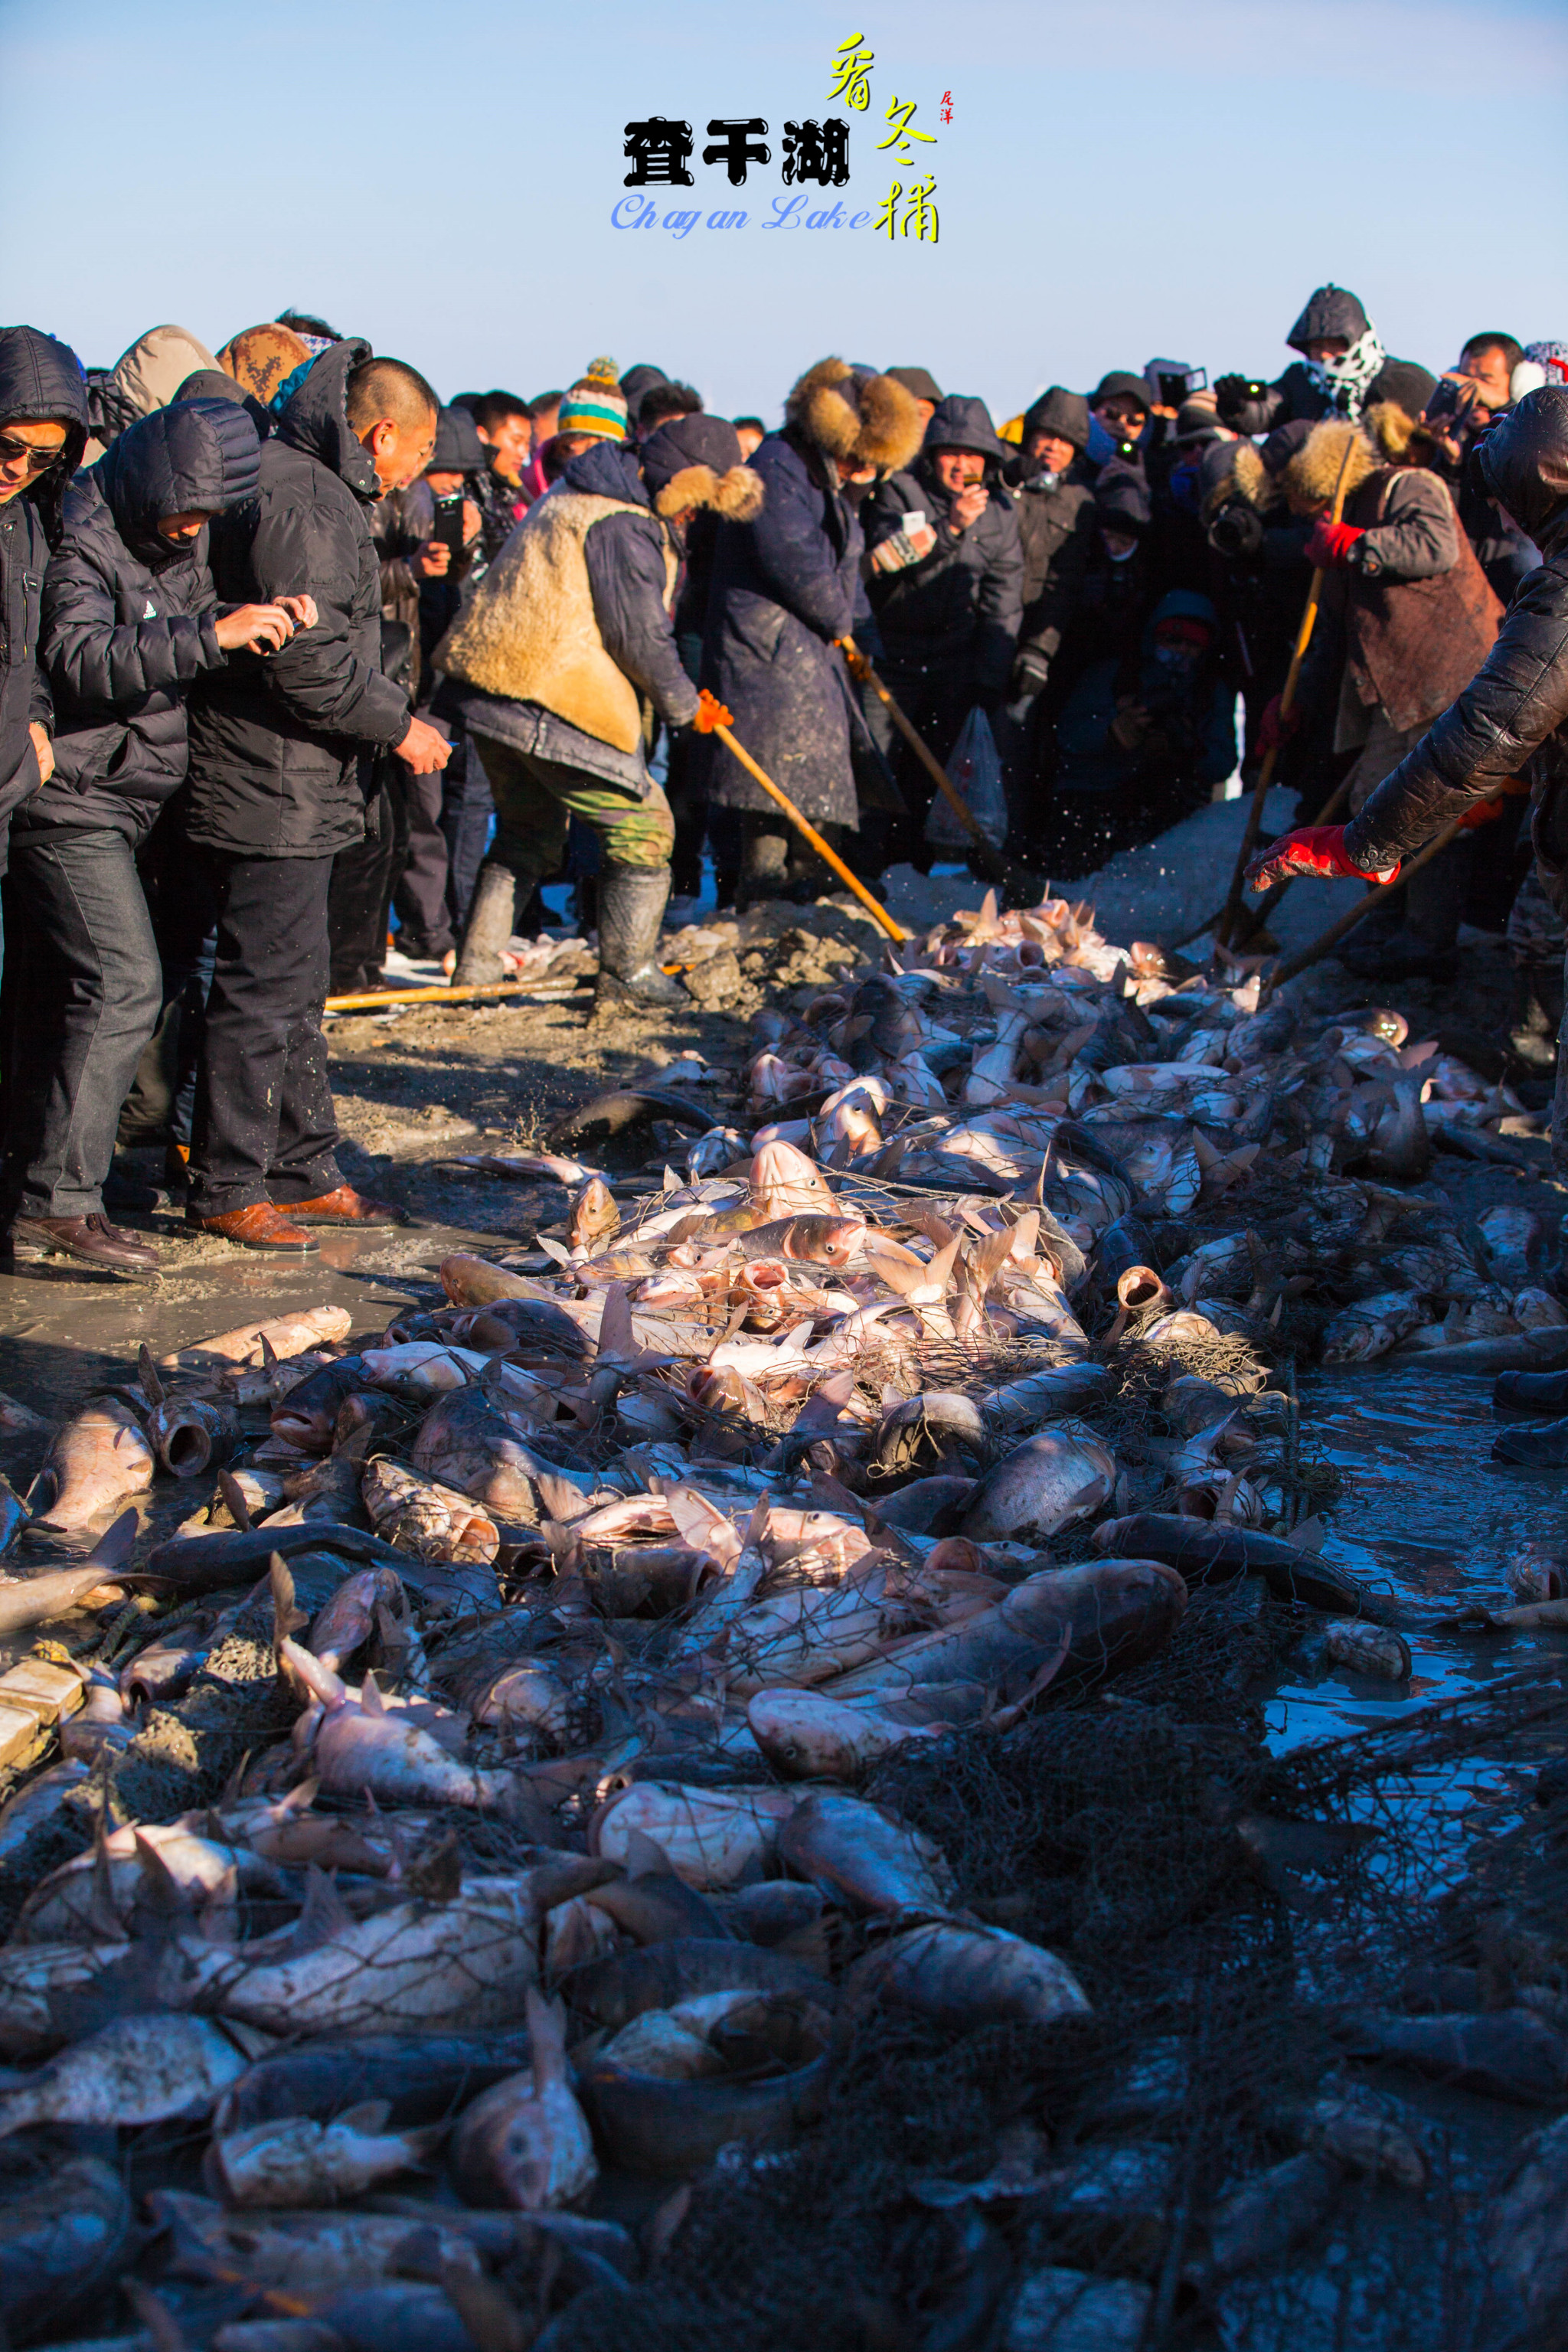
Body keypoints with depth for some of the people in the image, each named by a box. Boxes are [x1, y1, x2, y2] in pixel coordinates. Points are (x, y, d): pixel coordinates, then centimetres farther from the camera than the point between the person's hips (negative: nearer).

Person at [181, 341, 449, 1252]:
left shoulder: (319, 494, 17)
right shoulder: (299, 506, -18)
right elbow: (309, 665, -24)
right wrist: (398, 725, -13)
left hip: (298, 794, 11)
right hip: (273, 793, -11)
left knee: (295, 987, 16)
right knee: (266, 988, -4)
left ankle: (305, 1174, 26)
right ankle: (227, 1191, 5)